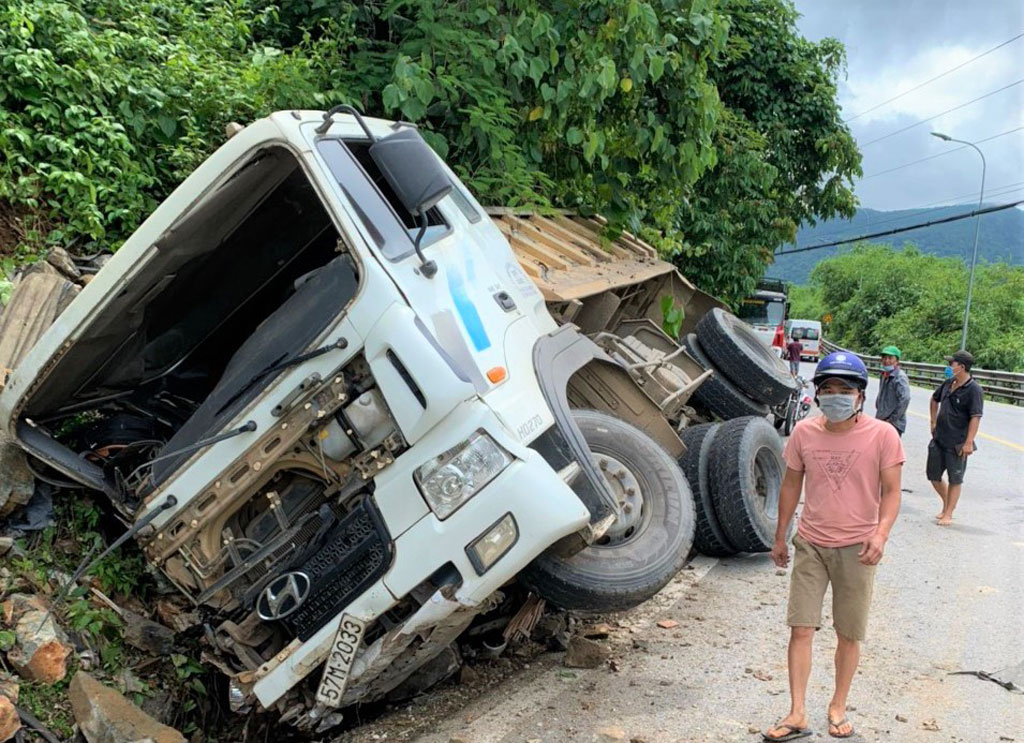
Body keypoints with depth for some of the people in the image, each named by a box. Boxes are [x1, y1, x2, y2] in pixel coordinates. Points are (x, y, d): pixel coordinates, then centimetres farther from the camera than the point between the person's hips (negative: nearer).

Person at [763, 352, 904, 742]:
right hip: (811, 545, 2)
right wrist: (780, 537, 13)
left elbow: (891, 492, -6)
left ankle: (838, 709, 29)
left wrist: (880, 534, -23)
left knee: (849, 635, 10)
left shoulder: (882, 435, -11)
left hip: (856, 549, -2)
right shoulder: (804, 432, -3)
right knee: (800, 630, 0)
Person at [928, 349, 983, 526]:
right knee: (933, 475, 12)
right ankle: (947, 503, 33)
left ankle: (948, 514, 14)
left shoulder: (973, 389, -15)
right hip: (938, 439, 7)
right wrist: (934, 422, 19)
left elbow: (976, 417, -20)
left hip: (957, 443, -7)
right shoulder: (948, 383, 5)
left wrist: (969, 442, -24)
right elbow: (935, 399, 25)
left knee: (955, 480, 6)